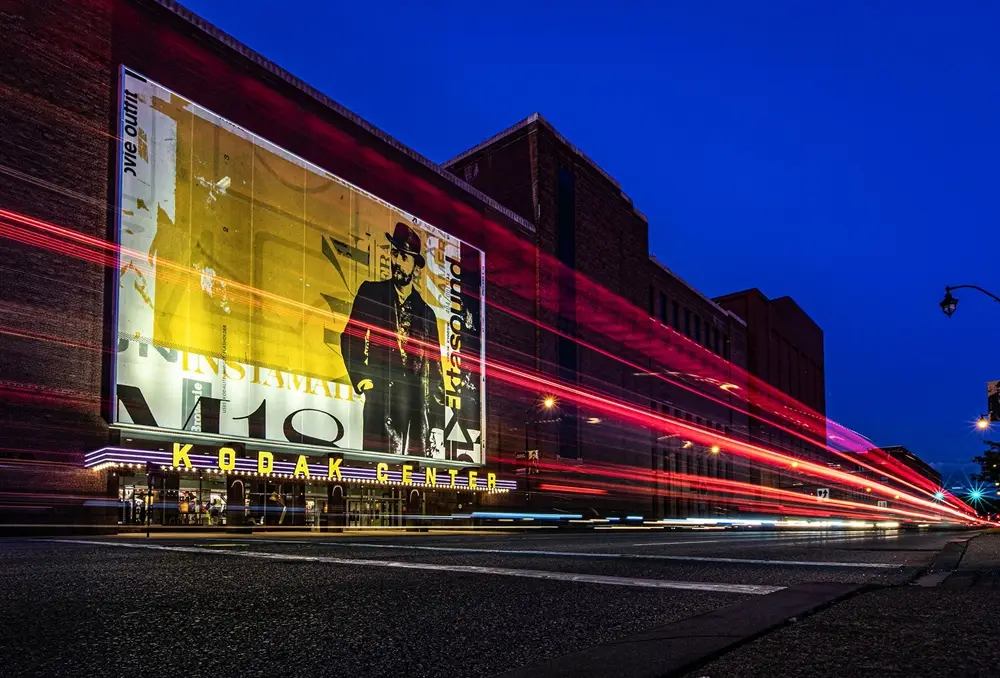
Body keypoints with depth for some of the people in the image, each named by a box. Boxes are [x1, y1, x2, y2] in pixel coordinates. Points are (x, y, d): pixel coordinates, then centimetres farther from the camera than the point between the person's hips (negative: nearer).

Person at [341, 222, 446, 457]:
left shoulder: (427, 314, 16)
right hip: (381, 398, -2)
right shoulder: (371, 292, 10)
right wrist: (361, 379, -10)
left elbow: (435, 371, 15)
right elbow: (350, 338, 4)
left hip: (415, 404, 2)